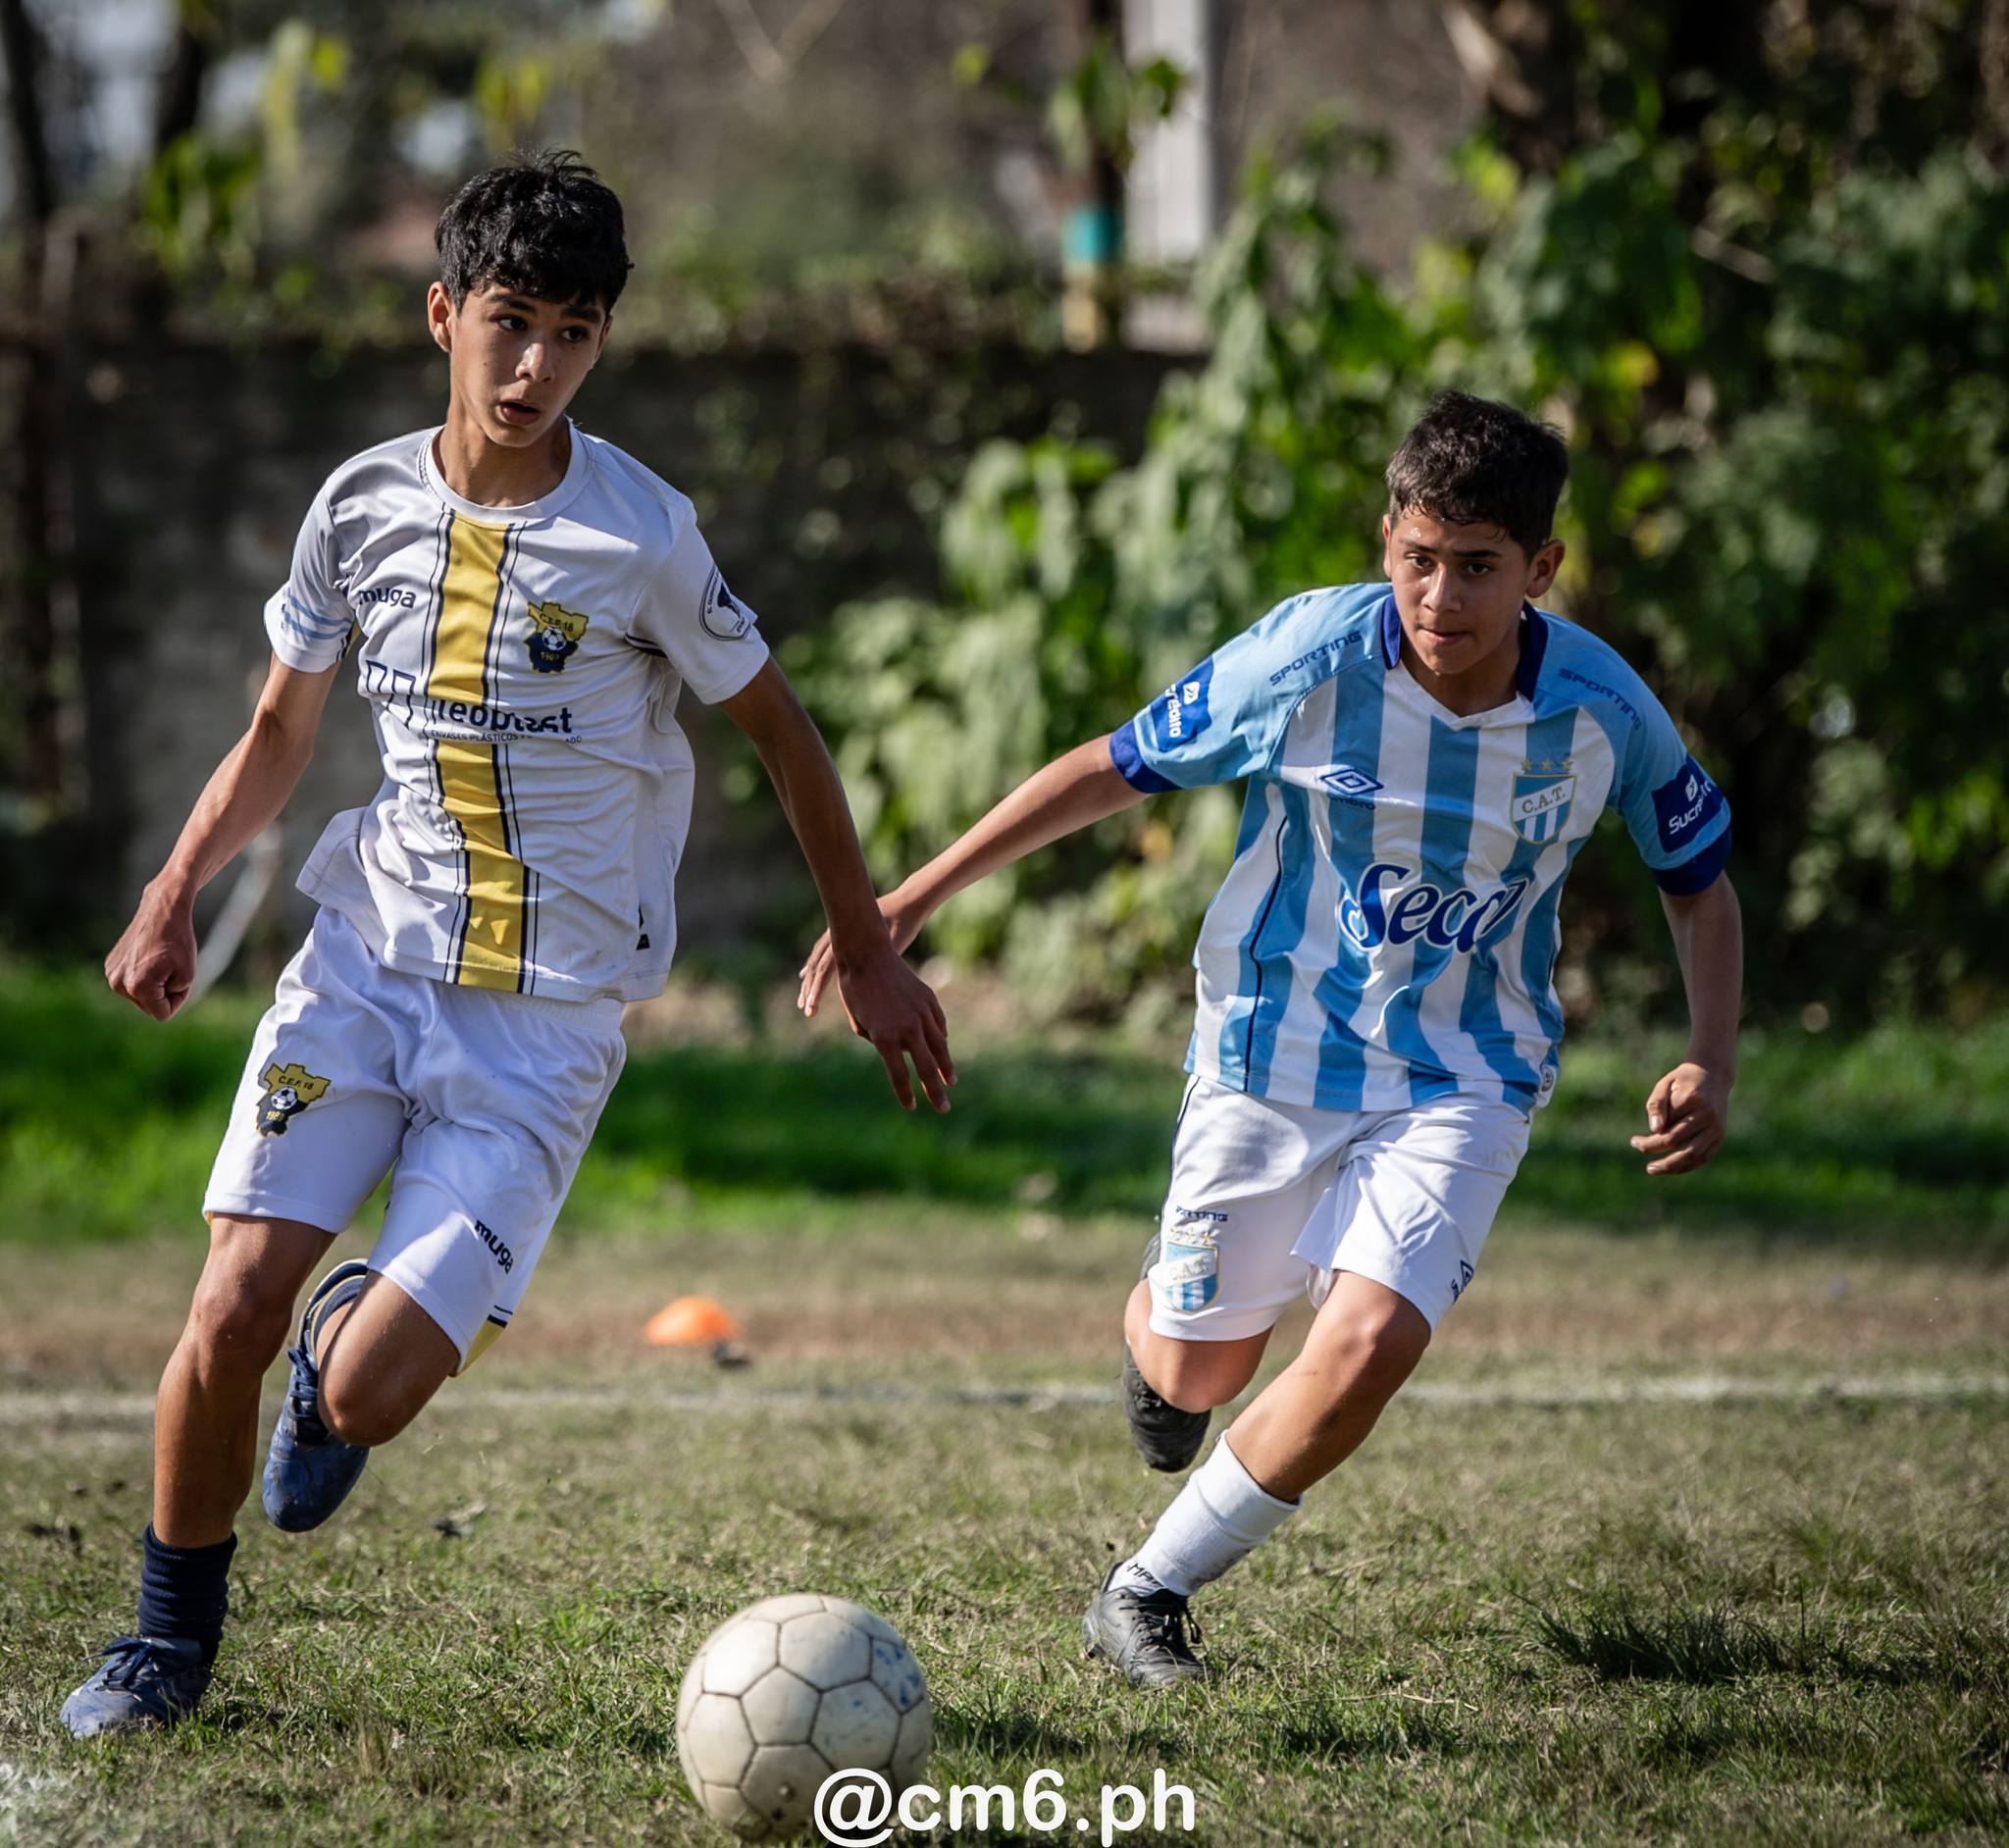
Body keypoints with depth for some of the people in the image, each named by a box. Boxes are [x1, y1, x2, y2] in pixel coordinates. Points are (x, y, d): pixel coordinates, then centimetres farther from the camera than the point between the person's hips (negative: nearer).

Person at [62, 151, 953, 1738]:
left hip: (547, 1024, -3)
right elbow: (281, 734, 14)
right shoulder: (364, 506, 1)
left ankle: (355, 1344, 26)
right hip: (366, 965, 3)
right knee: (231, 1312, -13)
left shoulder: (640, 537, -10)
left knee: (364, 1396, -14)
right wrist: (177, 892, -2)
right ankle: (174, 1634, 11)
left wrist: (868, 952, 9)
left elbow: (778, 728, 3)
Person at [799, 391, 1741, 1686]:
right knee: (1201, 1371, 9)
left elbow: (1700, 883, 3)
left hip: (1465, 1079, 0)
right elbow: (1116, 769, -7)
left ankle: (1150, 1593, -1)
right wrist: (914, 897, -7)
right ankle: (1158, 1327, 51)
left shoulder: (1604, 712, -16)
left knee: (1372, 1339, -21)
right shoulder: (1308, 659, -21)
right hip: (1275, 1048, 0)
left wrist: (1713, 1067, -11)